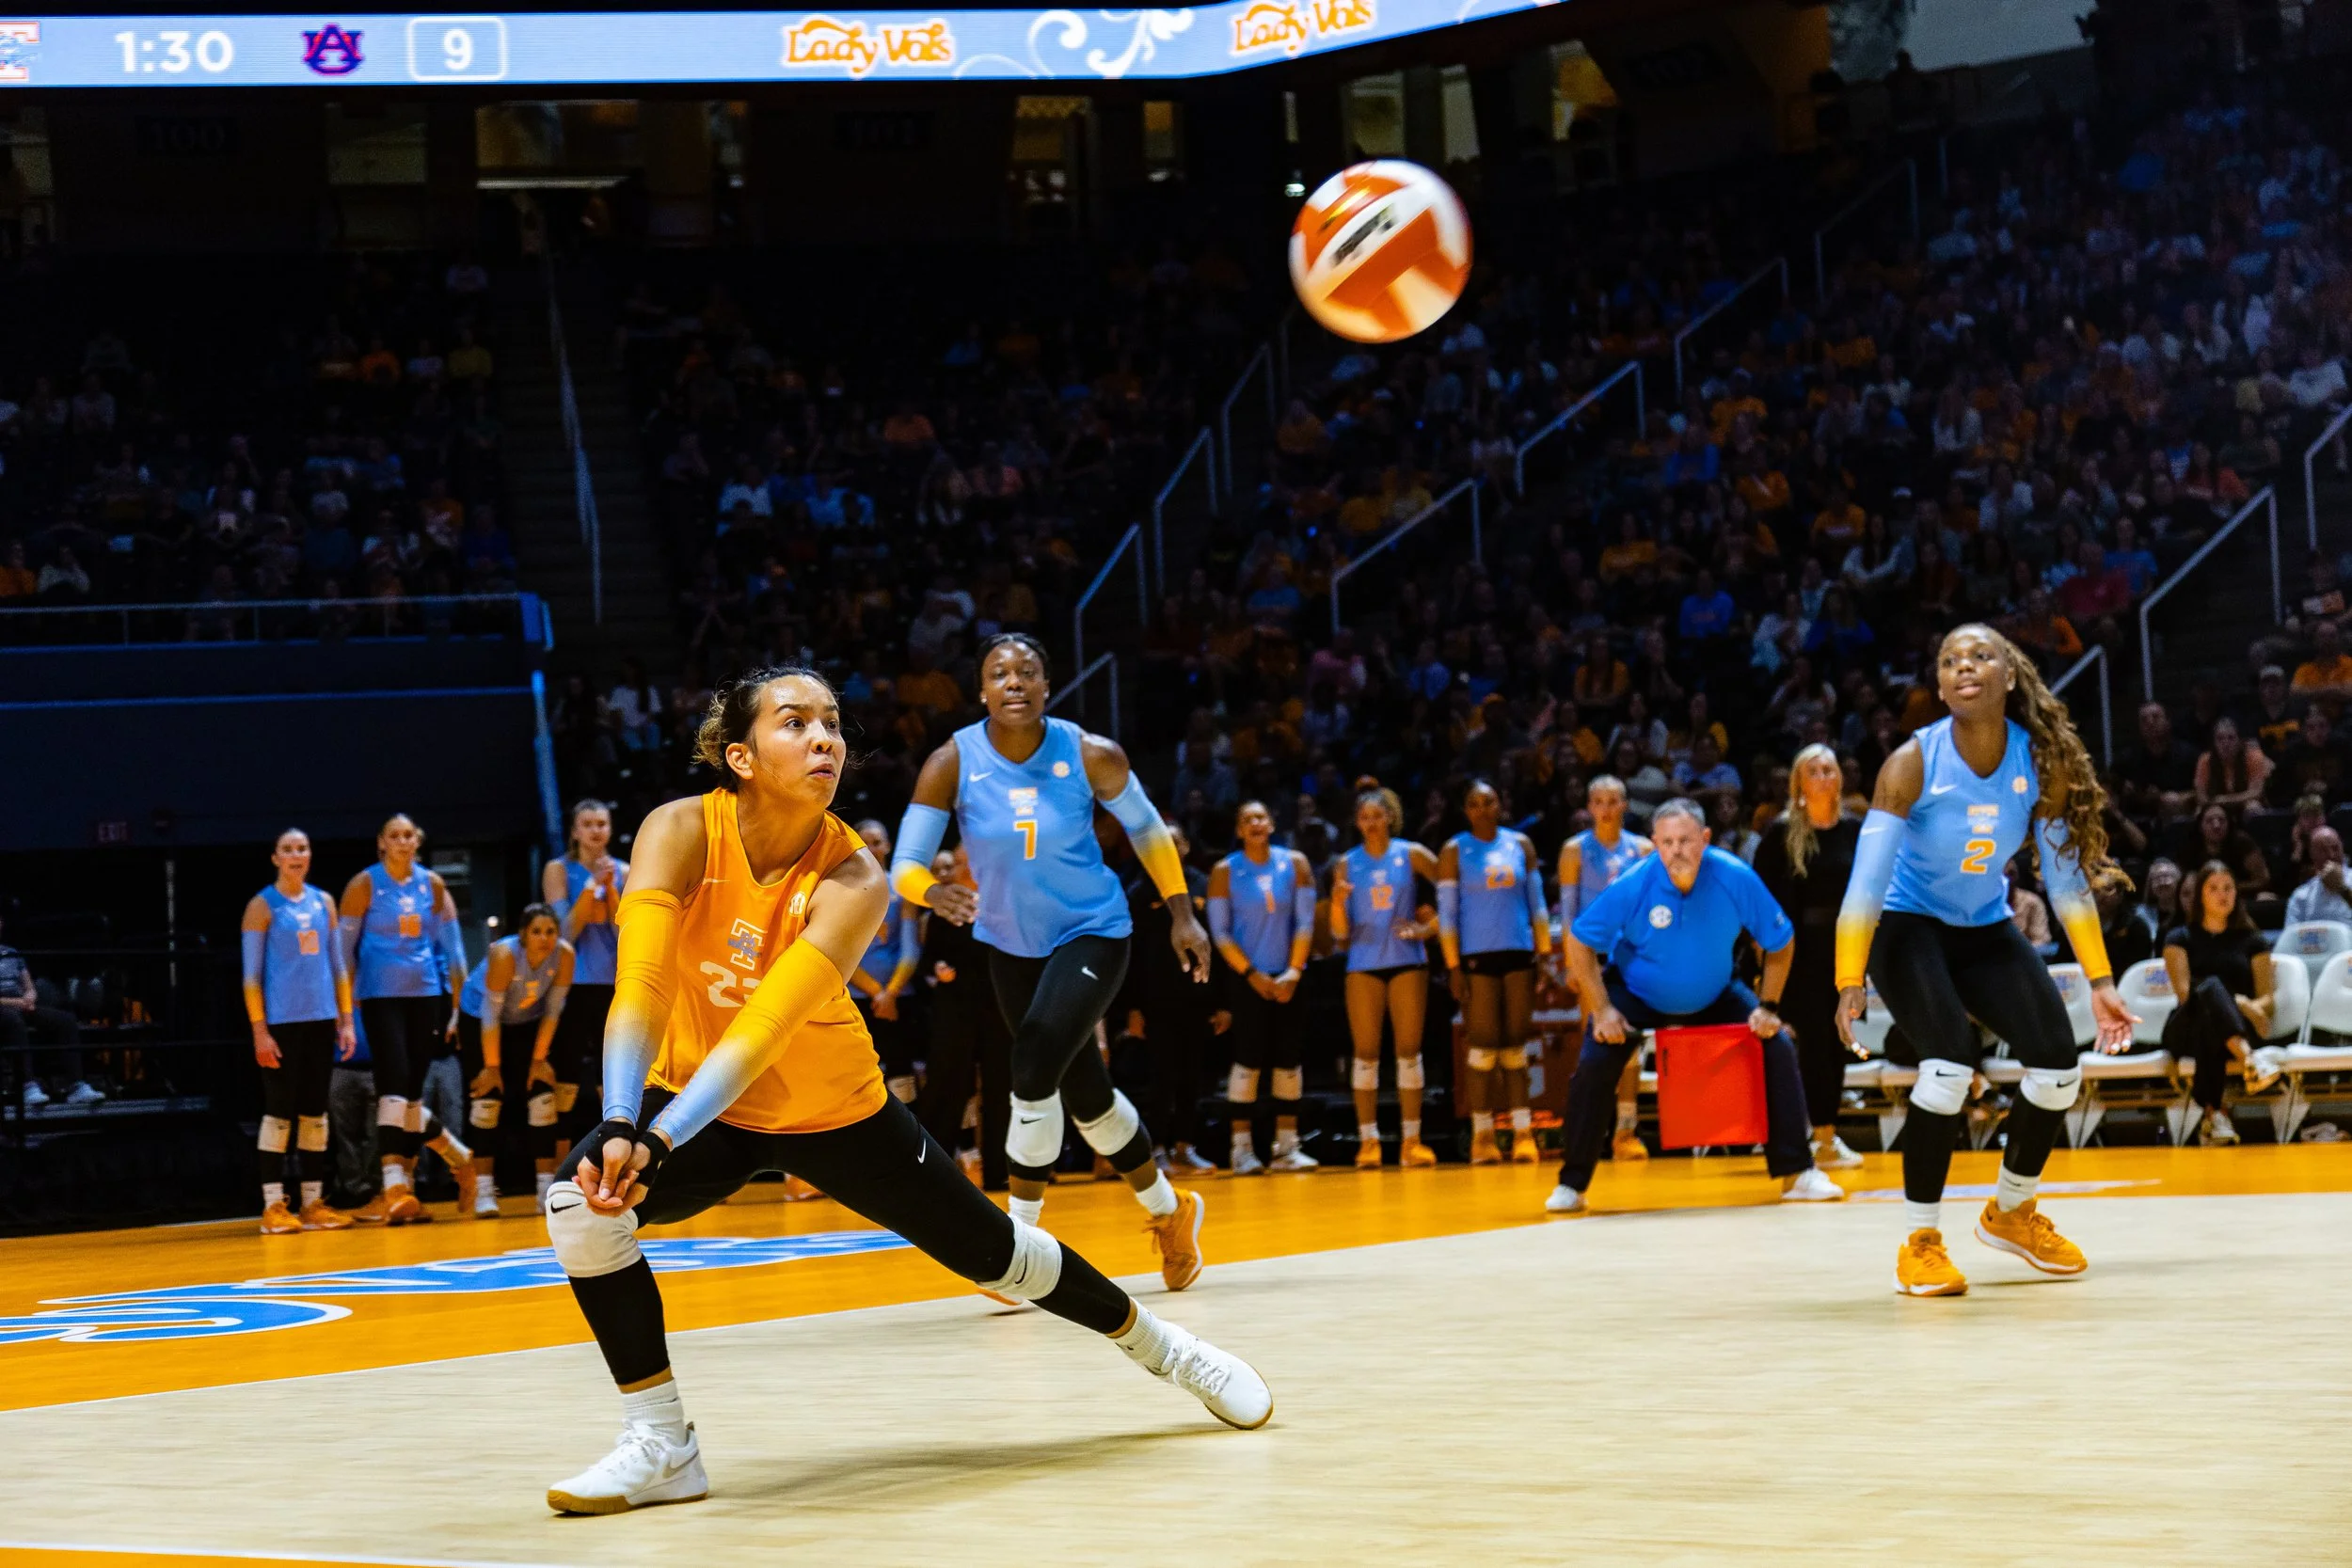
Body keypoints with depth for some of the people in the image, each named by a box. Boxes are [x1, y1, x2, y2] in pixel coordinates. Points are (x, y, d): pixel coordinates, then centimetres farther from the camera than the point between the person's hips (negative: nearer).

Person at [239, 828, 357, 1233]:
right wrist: (259, 1030, -12)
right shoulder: (262, 906, -3)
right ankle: (273, 1206, -1)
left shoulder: (323, 903, 11)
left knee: (315, 1111, 7)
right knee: (279, 1111, -4)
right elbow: (251, 975, -5)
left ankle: (314, 1202, 12)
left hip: (321, 1020, 5)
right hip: (281, 1022, -5)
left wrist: (345, 1020, 8)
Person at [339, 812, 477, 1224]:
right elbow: (344, 948, -3)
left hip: (426, 995, 3)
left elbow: (451, 947, 10)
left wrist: (457, 1003, 6)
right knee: (395, 1086, -14)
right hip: (381, 996, -3)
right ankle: (397, 1190, -16)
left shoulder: (432, 885, 7)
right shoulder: (364, 885, -3)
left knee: (411, 1093, 4)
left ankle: (401, 1189, 11)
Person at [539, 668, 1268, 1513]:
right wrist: (620, 1127, -51)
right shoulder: (679, 833, -24)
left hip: (837, 1110, 0)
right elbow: (640, 987, -35)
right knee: (581, 1199, -27)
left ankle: (1158, 1346, 39)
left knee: (989, 1247, 9)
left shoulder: (854, 880, -26)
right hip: (696, 1101, 0)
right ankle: (661, 1447, -16)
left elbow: (766, 1027, -38)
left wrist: (660, 1141, -50)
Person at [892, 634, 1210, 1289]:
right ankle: (1169, 1210, 39)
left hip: (1093, 932, -3)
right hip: (1010, 941, 3)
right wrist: (931, 892, -43)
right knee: (1084, 1093, 15)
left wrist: (1181, 913, 0)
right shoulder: (952, 764, -18)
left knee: (1035, 1064, -24)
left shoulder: (1091, 756, -18)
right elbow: (903, 866, -21)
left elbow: (1145, 827, 0)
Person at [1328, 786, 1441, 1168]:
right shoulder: (1346, 865, 3)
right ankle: (1368, 1141, 2)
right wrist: (1338, 904, -17)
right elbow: (1340, 934, 2)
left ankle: (1411, 1140, 1)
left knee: (1409, 1049, -1)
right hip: (1363, 964, 1)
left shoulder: (1411, 855, 1)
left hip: (1407, 961, -1)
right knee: (1366, 1052, -1)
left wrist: (1430, 927, -7)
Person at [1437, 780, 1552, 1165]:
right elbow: (1447, 915, -2)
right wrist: (1453, 967, -8)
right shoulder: (1454, 851, 0)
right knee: (1484, 1045, -3)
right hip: (1476, 957, -3)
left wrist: (1545, 955, 3)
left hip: (1518, 954, 3)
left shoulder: (1521, 845, 8)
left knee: (1516, 1044, 3)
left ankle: (1522, 1133, 4)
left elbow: (1537, 904, 11)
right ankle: (1482, 1136, 3)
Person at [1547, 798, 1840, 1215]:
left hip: (1714, 994, 2)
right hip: (1636, 993, -2)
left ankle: (1797, 1174, -2)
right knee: (1593, 1064, -21)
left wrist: (1768, 1007, -13)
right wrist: (1601, 1009, -21)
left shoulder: (1736, 879, -25)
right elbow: (1577, 940, -17)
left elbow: (1781, 942, -9)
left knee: (1778, 1048, -12)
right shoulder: (1634, 884, -29)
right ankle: (1571, 1185, -5)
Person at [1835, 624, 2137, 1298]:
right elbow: (1866, 882, -23)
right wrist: (1850, 984, -29)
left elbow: (2067, 879, -4)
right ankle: (1920, 1241, -11)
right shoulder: (1913, 763, -23)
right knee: (1950, 1066, -26)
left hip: (1987, 931, 5)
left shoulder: (2042, 761, -12)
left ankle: (2011, 1210, 22)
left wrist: (2100, 982, -5)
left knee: (2059, 1064, -6)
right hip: (1909, 930, -5)